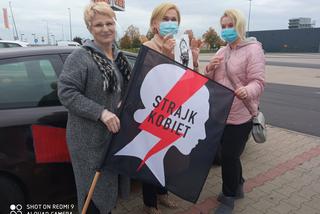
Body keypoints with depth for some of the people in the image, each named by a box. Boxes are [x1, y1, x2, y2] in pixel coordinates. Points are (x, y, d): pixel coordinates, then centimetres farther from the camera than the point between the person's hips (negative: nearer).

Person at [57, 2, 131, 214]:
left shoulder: (119, 56, 9)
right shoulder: (80, 57, -14)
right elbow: (66, 92, -20)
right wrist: (101, 112, -26)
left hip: (116, 132, 7)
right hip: (90, 138, -7)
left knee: (111, 182, 22)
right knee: (95, 187, 8)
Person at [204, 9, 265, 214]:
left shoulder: (253, 49, -8)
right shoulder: (221, 52, 13)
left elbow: (258, 82, -16)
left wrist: (247, 91, -39)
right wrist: (209, 69, -9)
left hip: (239, 116, -7)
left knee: (229, 156, 1)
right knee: (229, 155, 19)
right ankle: (237, 187, 41)